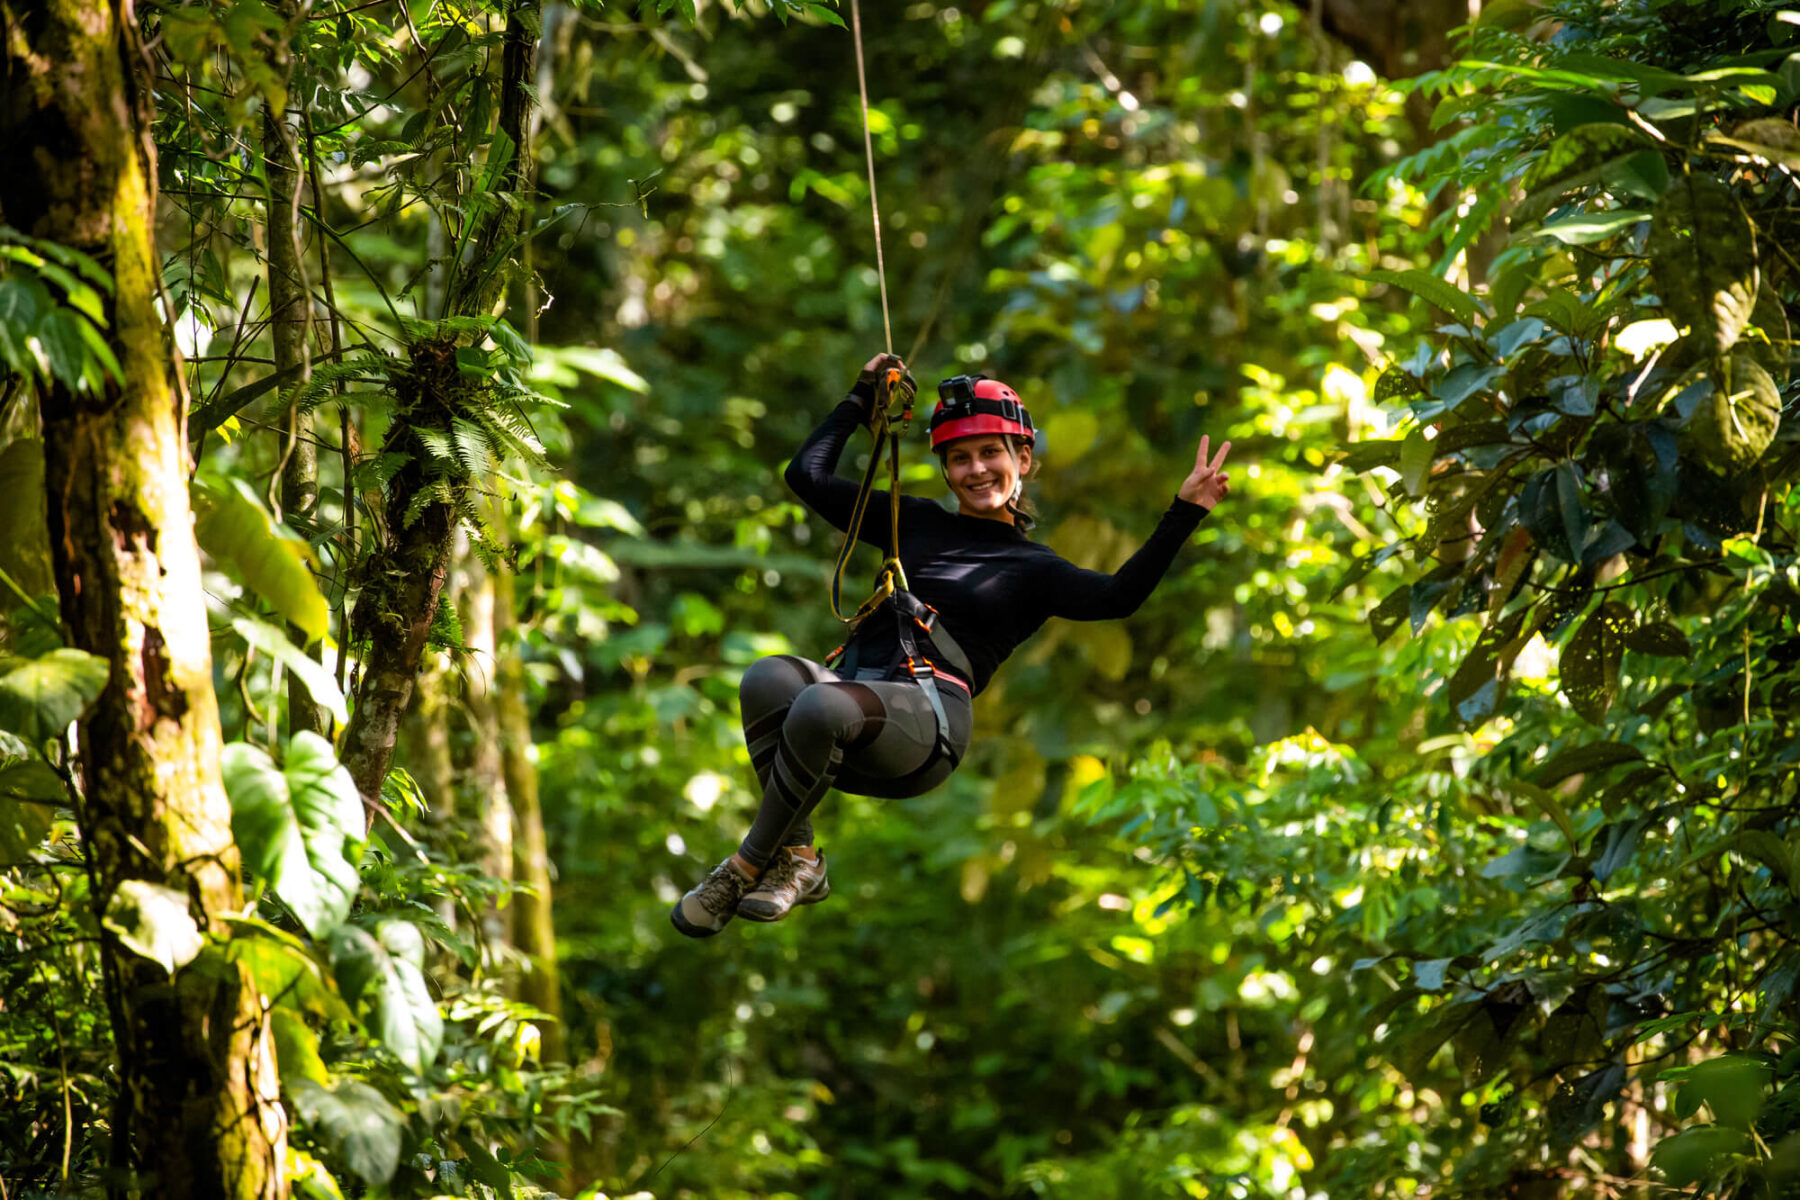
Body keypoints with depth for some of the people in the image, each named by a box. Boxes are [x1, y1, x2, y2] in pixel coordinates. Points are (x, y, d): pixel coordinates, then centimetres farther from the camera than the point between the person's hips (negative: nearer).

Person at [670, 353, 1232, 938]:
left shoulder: (1032, 570, 15)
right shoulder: (916, 522, 28)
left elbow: (1118, 597, -5)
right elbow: (808, 475, 31)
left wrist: (1184, 513, -13)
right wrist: (861, 400, 33)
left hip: (927, 717, -4)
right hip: (852, 693, 4)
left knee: (822, 707, -38)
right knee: (767, 678, -32)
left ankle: (747, 867, -22)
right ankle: (796, 860, -29)